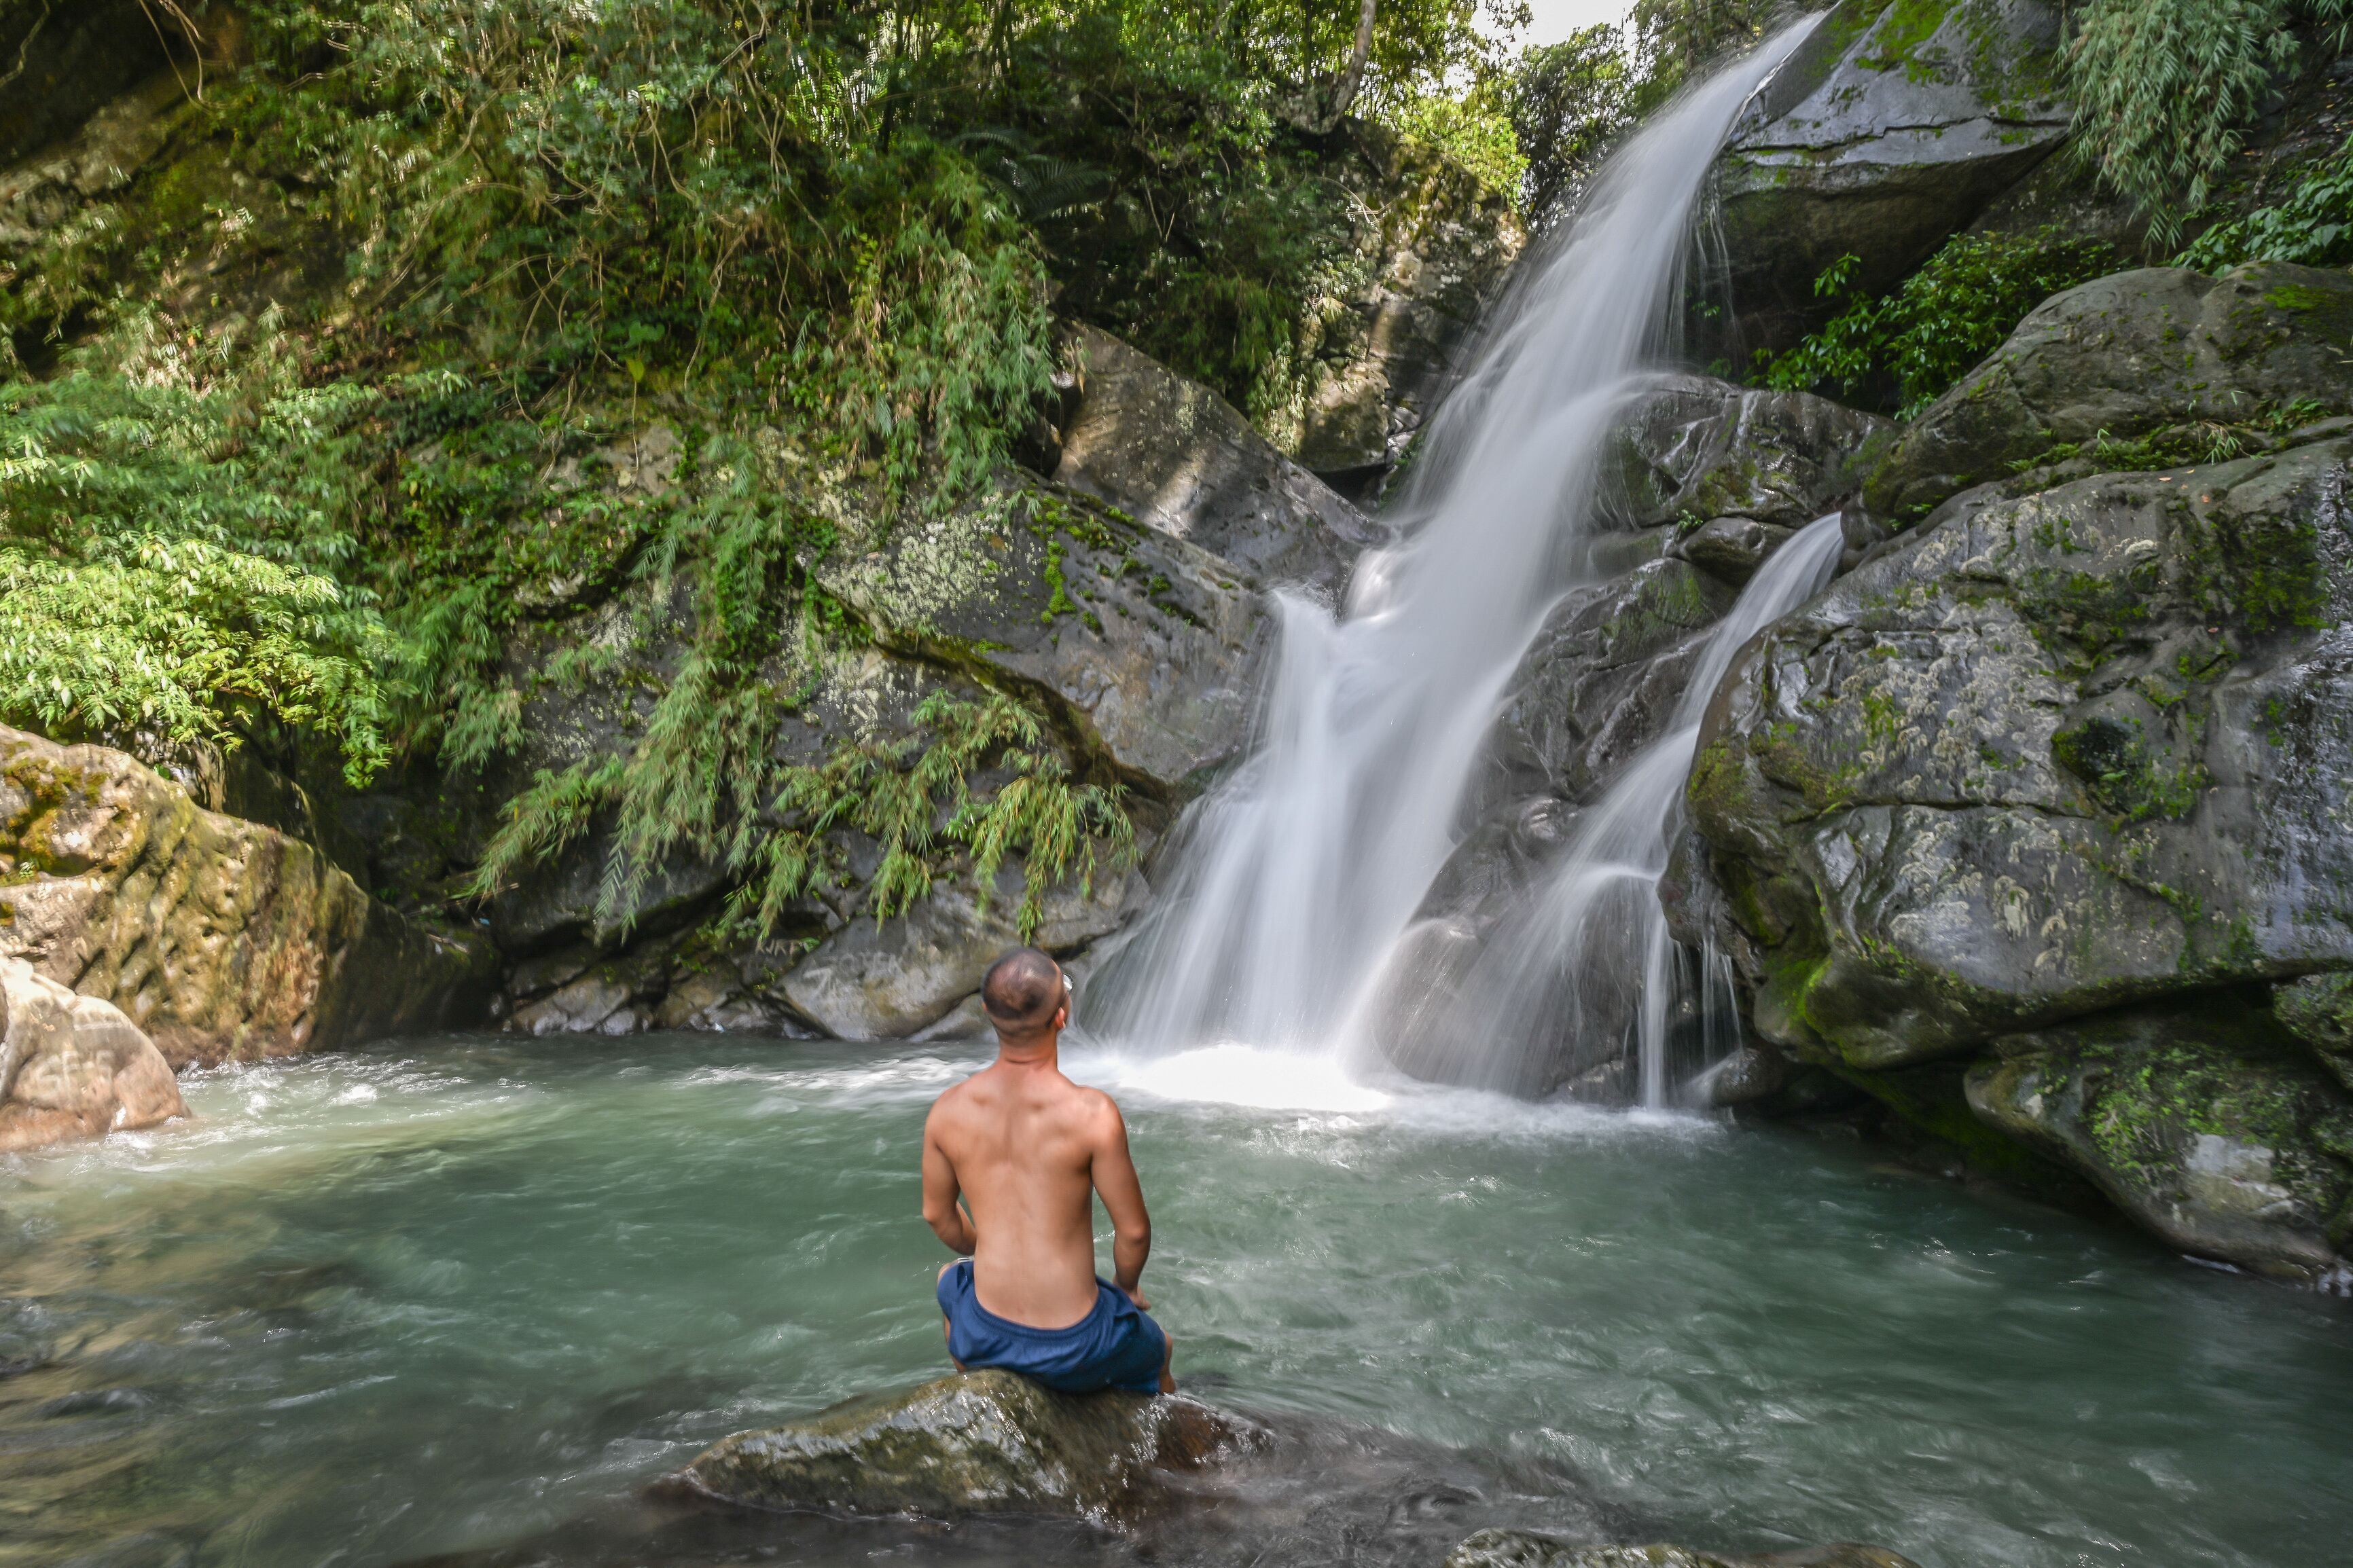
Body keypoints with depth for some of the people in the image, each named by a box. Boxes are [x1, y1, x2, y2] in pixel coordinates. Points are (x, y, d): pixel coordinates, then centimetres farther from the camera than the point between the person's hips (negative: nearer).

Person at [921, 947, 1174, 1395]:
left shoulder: (946, 1111, -10)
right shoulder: (1092, 1113, -22)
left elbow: (937, 1214, 6)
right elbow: (1134, 1230, -13)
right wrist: (1127, 1286, 9)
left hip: (983, 1338, 3)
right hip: (1075, 1350, -3)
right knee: (1160, 1352, 32)